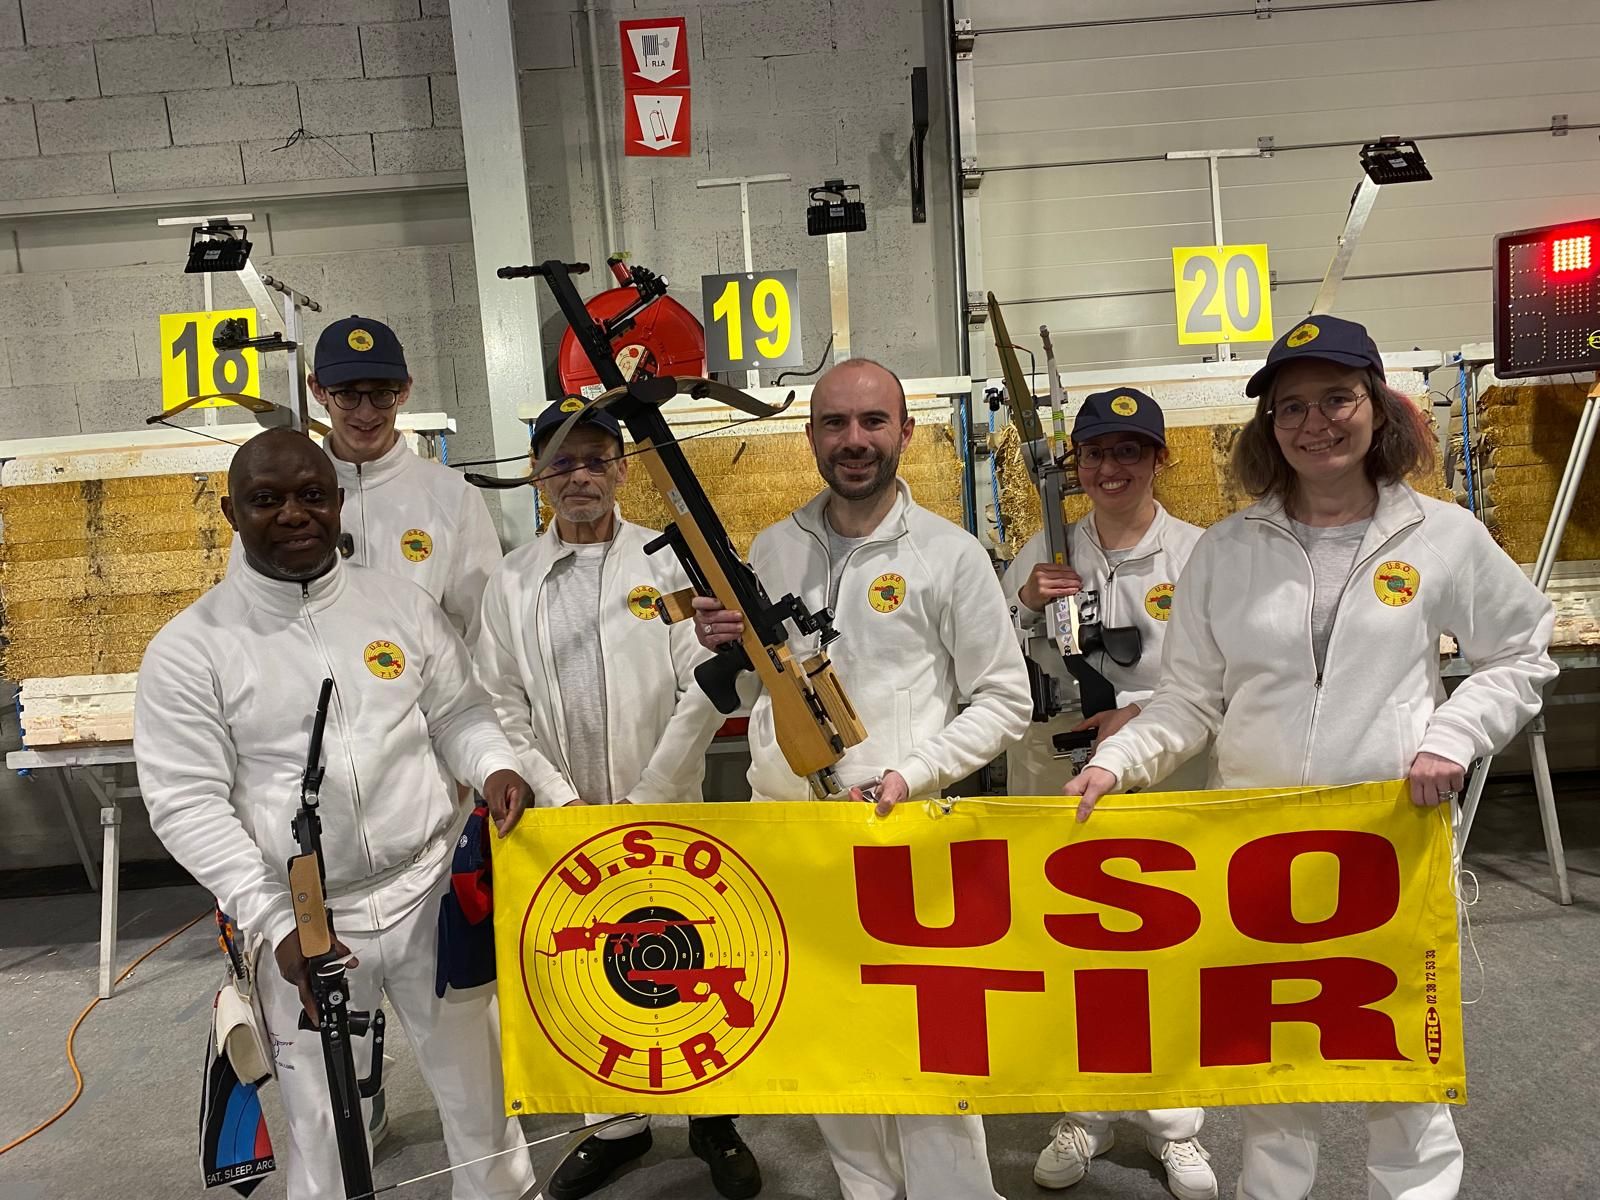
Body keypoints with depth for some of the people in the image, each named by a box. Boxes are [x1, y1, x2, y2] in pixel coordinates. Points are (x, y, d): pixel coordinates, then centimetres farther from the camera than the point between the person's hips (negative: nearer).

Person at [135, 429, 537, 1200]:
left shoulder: (403, 606, 2)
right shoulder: (189, 648, -6)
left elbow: (460, 715, 8)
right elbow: (187, 803, -9)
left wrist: (493, 764, -15)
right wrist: (276, 923, -16)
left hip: (431, 891, 3)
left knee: (476, 1083, 18)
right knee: (323, 1120, 14)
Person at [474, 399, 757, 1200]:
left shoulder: (669, 562, -2)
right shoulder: (510, 583, 4)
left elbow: (705, 690, -7)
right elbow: (503, 708, 3)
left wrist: (643, 802, -11)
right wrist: (563, 801, -7)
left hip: (668, 814, -2)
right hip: (565, 825, 2)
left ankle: (714, 1120, 29)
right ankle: (616, 1123, 35)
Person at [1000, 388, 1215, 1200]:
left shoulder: (1197, 554, -3)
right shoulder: (1043, 553, 3)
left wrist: (1149, 713, -20)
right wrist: (1023, 605, -14)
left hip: (1166, 787, -2)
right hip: (1056, 781, 2)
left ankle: (1174, 1125, 32)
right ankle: (1084, 1116, 34)